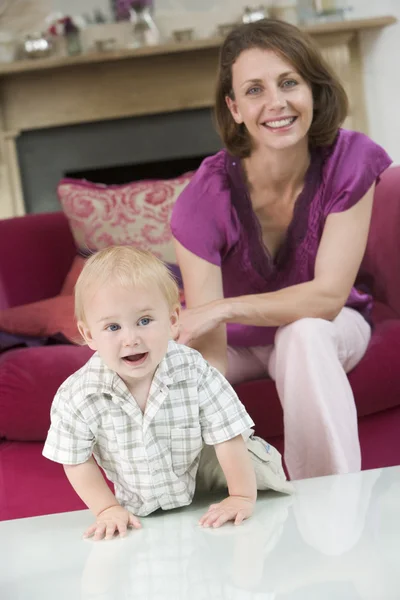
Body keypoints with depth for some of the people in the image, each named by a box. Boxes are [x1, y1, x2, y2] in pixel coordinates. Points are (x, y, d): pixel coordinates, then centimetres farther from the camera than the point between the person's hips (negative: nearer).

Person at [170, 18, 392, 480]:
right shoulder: (205, 200, -29)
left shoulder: (349, 161, -25)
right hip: (240, 343, 0)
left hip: (327, 330, 0)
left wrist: (225, 308, -38)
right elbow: (209, 351, -32)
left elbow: (329, 295, -26)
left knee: (304, 333, -35)